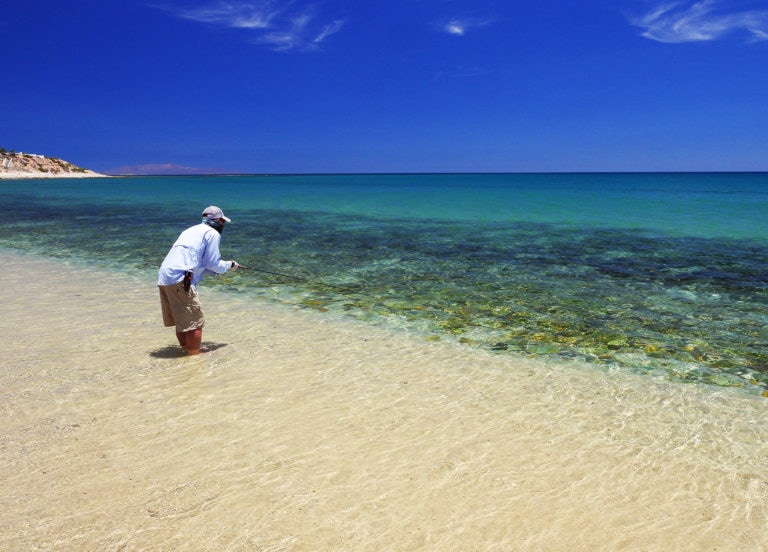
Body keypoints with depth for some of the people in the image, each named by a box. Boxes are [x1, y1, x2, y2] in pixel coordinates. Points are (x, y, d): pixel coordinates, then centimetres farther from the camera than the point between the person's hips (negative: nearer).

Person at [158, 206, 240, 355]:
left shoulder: (192, 230, 28)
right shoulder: (212, 233, 1)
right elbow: (213, 263, -2)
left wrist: (215, 270, 31)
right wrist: (230, 265, 15)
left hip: (164, 277, 9)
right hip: (180, 279, -9)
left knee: (181, 319, 19)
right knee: (194, 320, -3)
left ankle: (186, 347, 29)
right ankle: (195, 353, 1)